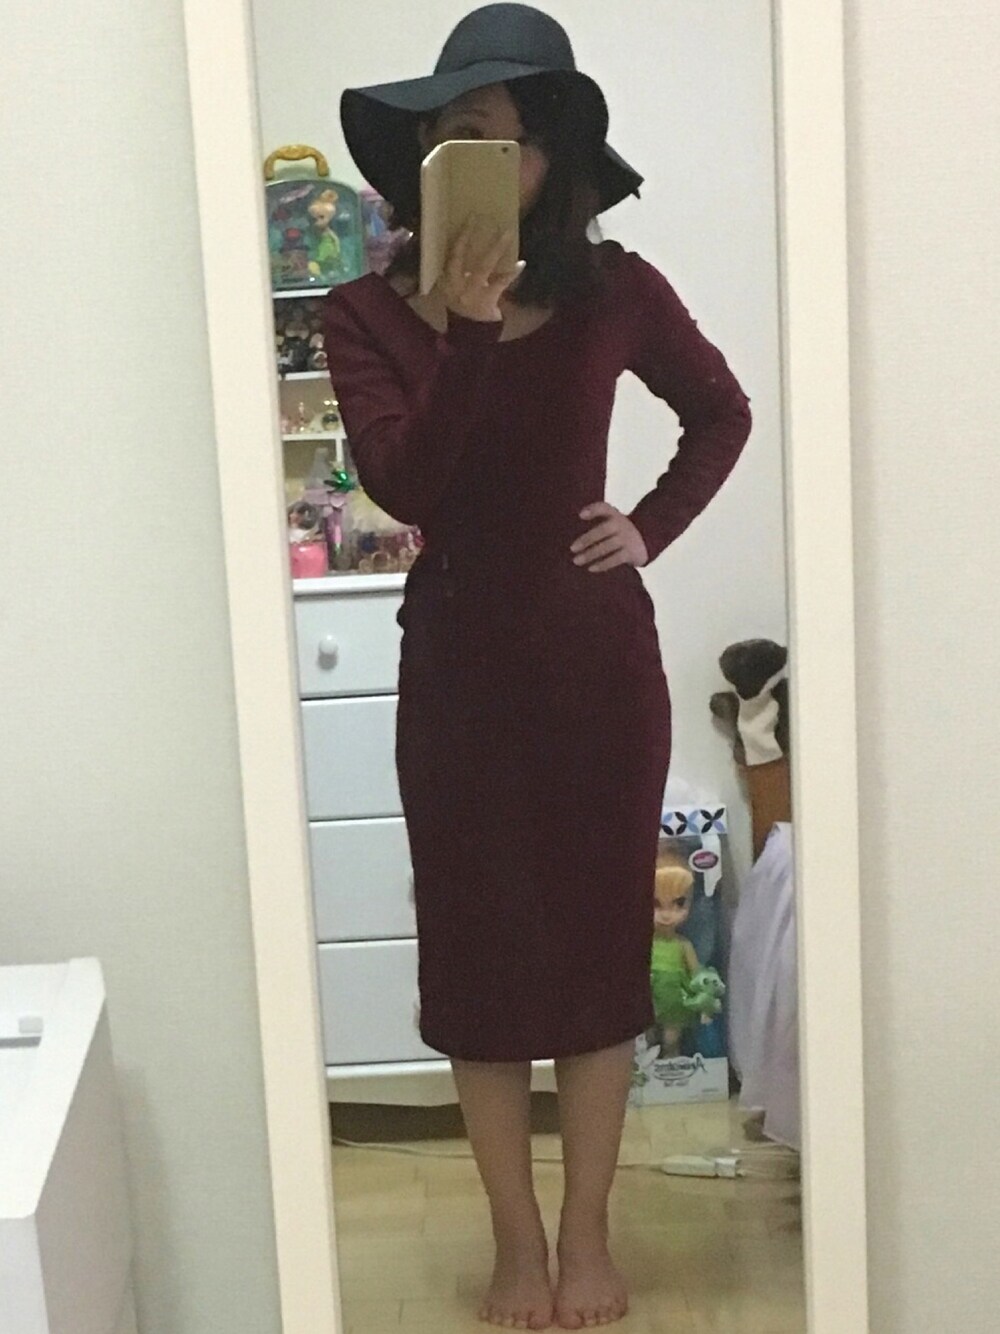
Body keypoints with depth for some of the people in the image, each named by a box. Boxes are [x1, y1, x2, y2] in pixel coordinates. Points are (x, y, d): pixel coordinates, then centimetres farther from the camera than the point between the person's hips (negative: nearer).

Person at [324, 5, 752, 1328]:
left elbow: (722, 412, 14)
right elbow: (407, 490, -17)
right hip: (462, 658, 0)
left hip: (600, 650, 1)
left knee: (600, 935, 9)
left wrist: (654, 525, 1)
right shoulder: (370, 313, -4)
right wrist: (464, 330, -26)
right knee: (482, 948, 7)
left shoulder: (615, 289, -2)